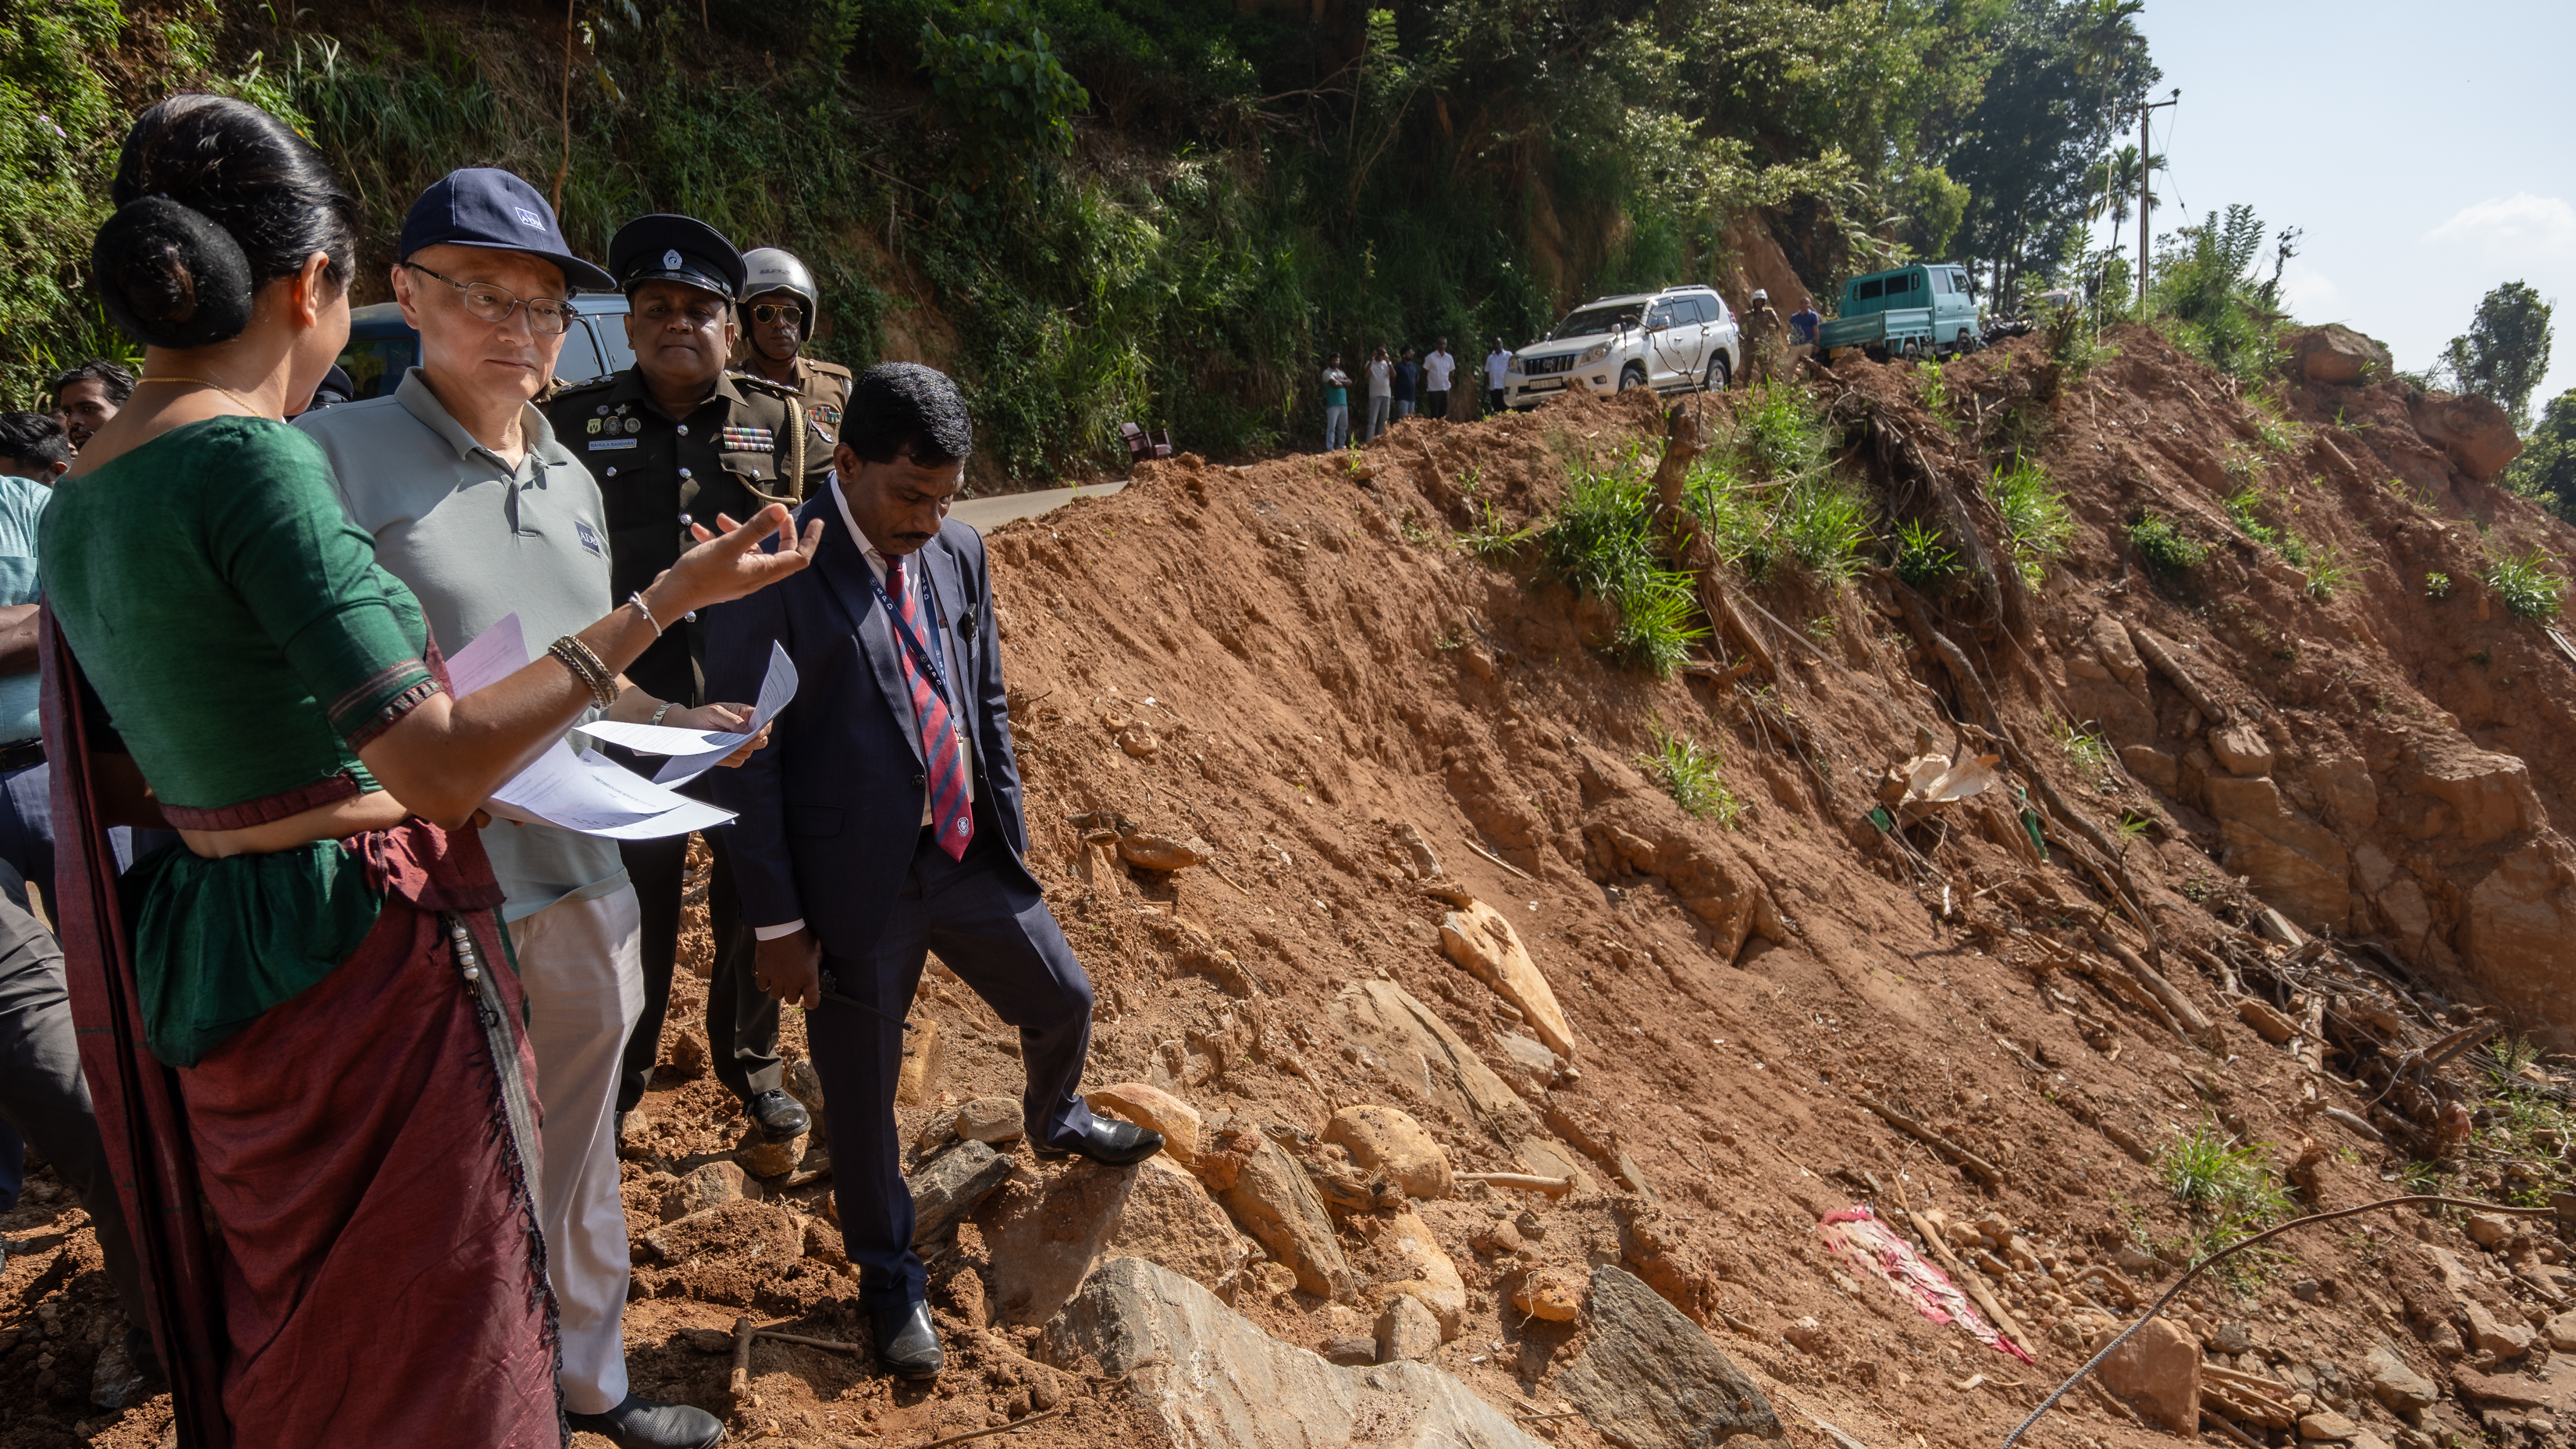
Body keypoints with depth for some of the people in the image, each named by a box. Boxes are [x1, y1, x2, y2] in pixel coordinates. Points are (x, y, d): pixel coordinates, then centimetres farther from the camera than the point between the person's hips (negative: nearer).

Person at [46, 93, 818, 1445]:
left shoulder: (73, 503, 5)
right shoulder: (252, 462, -22)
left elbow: (112, 781, 13)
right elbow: (443, 769, -25)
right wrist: (665, 601, -21)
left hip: (200, 938, 9)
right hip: (358, 963, -9)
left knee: (281, 1320, 27)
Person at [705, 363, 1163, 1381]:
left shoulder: (959, 553, 1)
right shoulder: (774, 576, -17)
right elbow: (746, 763, -14)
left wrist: (1010, 832, 11)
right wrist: (778, 925, -12)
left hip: (969, 857, 6)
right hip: (857, 885, -5)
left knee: (1062, 1003, 21)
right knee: (861, 1094, 11)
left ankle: (1054, 1123, 56)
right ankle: (888, 1278, 36)